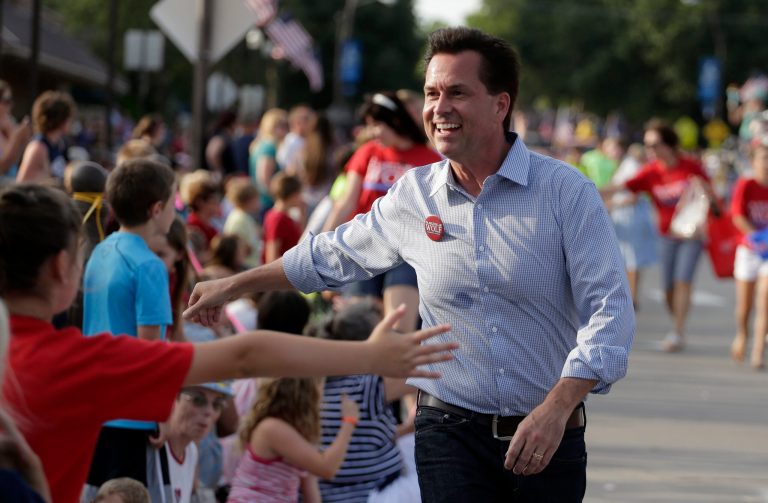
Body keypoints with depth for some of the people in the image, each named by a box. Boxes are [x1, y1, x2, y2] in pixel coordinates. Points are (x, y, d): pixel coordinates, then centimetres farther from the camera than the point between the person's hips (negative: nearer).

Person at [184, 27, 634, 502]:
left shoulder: (567, 191, -7)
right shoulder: (412, 195, 4)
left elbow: (609, 309, -12)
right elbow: (334, 255, 21)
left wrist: (556, 409, -24)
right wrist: (232, 286, 28)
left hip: (548, 438, -2)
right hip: (450, 433, 2)